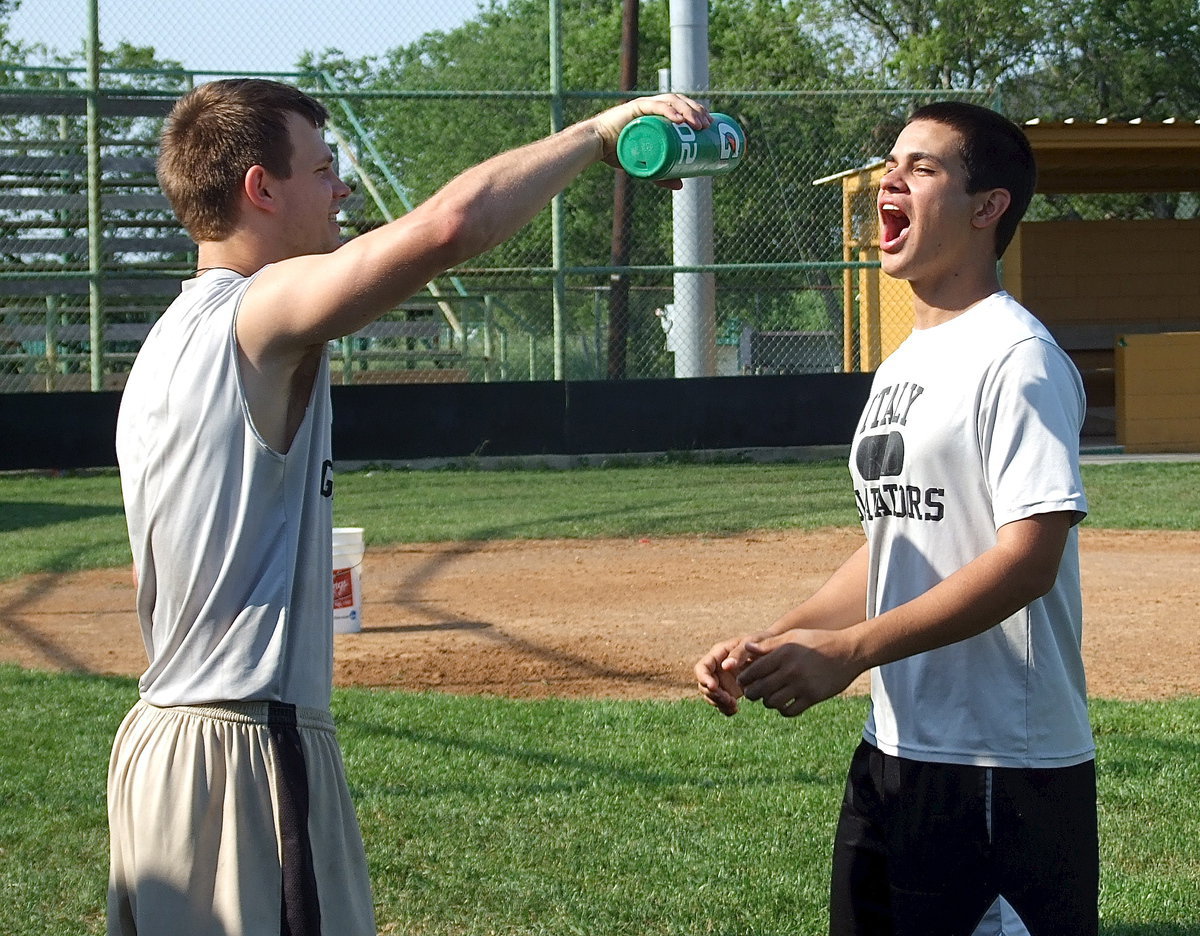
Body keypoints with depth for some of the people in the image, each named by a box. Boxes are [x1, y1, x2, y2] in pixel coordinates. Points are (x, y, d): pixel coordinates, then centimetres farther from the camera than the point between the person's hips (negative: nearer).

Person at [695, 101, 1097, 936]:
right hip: (894, 753, 9)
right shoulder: (903, 365, 17)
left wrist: (848, 653, -24)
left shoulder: (1017, 357, -13)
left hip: (1008, 772, -9)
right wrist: (772, 645, 8)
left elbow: (1028, 559, -21)